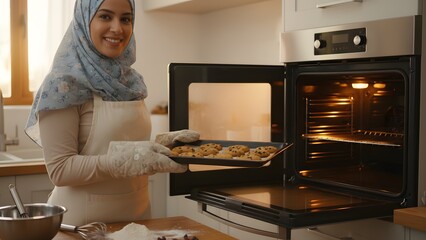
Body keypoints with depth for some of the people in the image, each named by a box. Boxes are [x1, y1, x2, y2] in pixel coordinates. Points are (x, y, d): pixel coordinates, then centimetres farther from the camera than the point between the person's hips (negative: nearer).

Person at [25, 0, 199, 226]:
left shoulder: (130, 80, 4)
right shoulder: (64, 83, -15)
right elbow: (60, 169, -19)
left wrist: (166, 141, -3)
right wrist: (128, 159, -28)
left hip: (136, 212, 7)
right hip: (83, 220, -6)